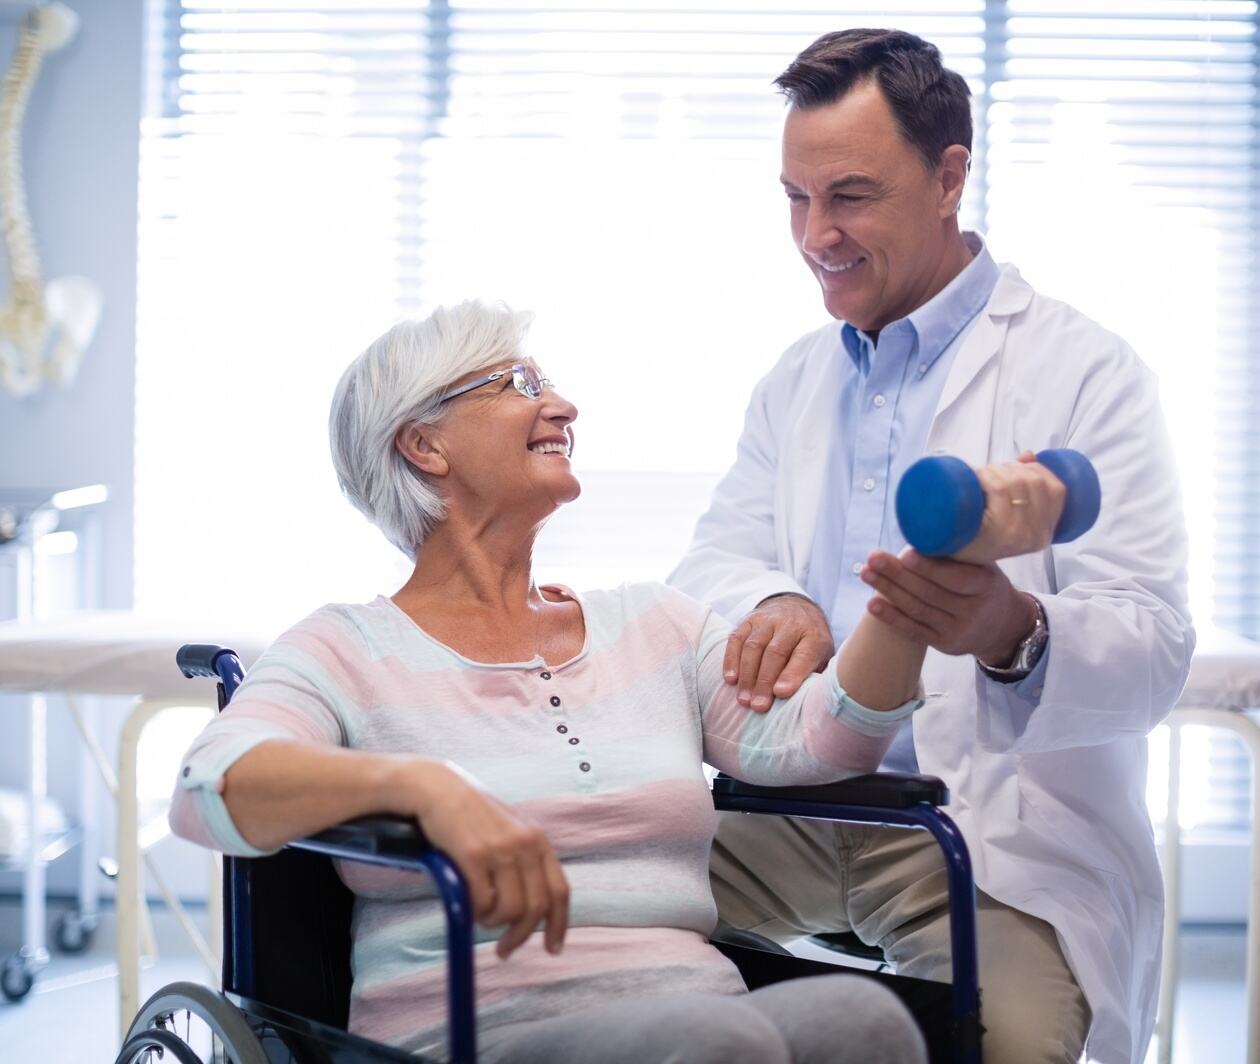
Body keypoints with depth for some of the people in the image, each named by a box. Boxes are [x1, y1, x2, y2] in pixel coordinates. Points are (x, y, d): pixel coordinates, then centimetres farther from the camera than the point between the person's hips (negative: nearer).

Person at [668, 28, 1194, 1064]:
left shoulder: (1084, 371, -3)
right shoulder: (794, 382, 18)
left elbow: (1156, 648, -12)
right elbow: (711, 561, 12)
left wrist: (1015, 634, -36)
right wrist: (772, 603, -14)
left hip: (997, 831, -5)